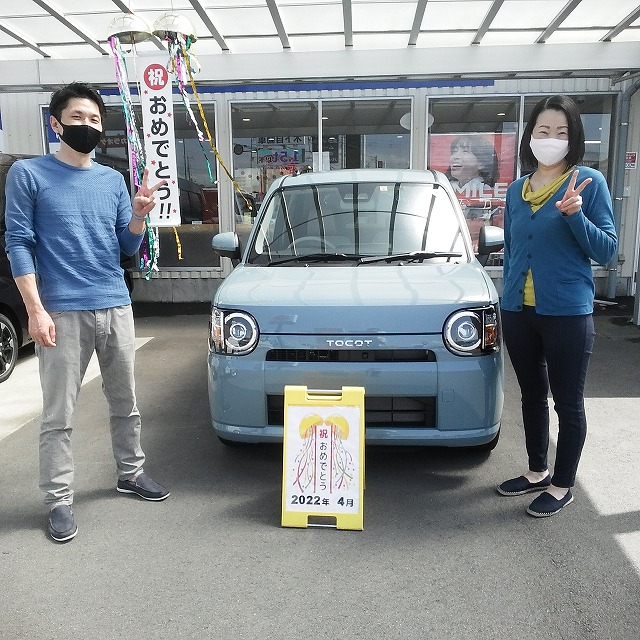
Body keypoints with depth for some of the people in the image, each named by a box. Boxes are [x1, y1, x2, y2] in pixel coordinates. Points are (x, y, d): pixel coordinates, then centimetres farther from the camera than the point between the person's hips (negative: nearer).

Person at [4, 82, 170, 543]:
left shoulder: (113, 180, 12)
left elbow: (128, 248, 11)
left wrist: (139, 216, -9)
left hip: (116, 306, 4)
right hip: (63, 312, -4)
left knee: (126, 402, 13)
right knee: (59, 415, 1)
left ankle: (131, 473, 30)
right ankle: (59, 500, 14)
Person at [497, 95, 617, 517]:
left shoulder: (589, 182, -5)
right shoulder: (516, 189, 9)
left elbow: (607, 250, -8)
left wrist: (575, 215, -22)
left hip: (567, 312, -5)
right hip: (518, 311, 5)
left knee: (568, 402, 7)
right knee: (532, 396, 17)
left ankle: (562, 486, 23)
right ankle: (538, 471, 34)